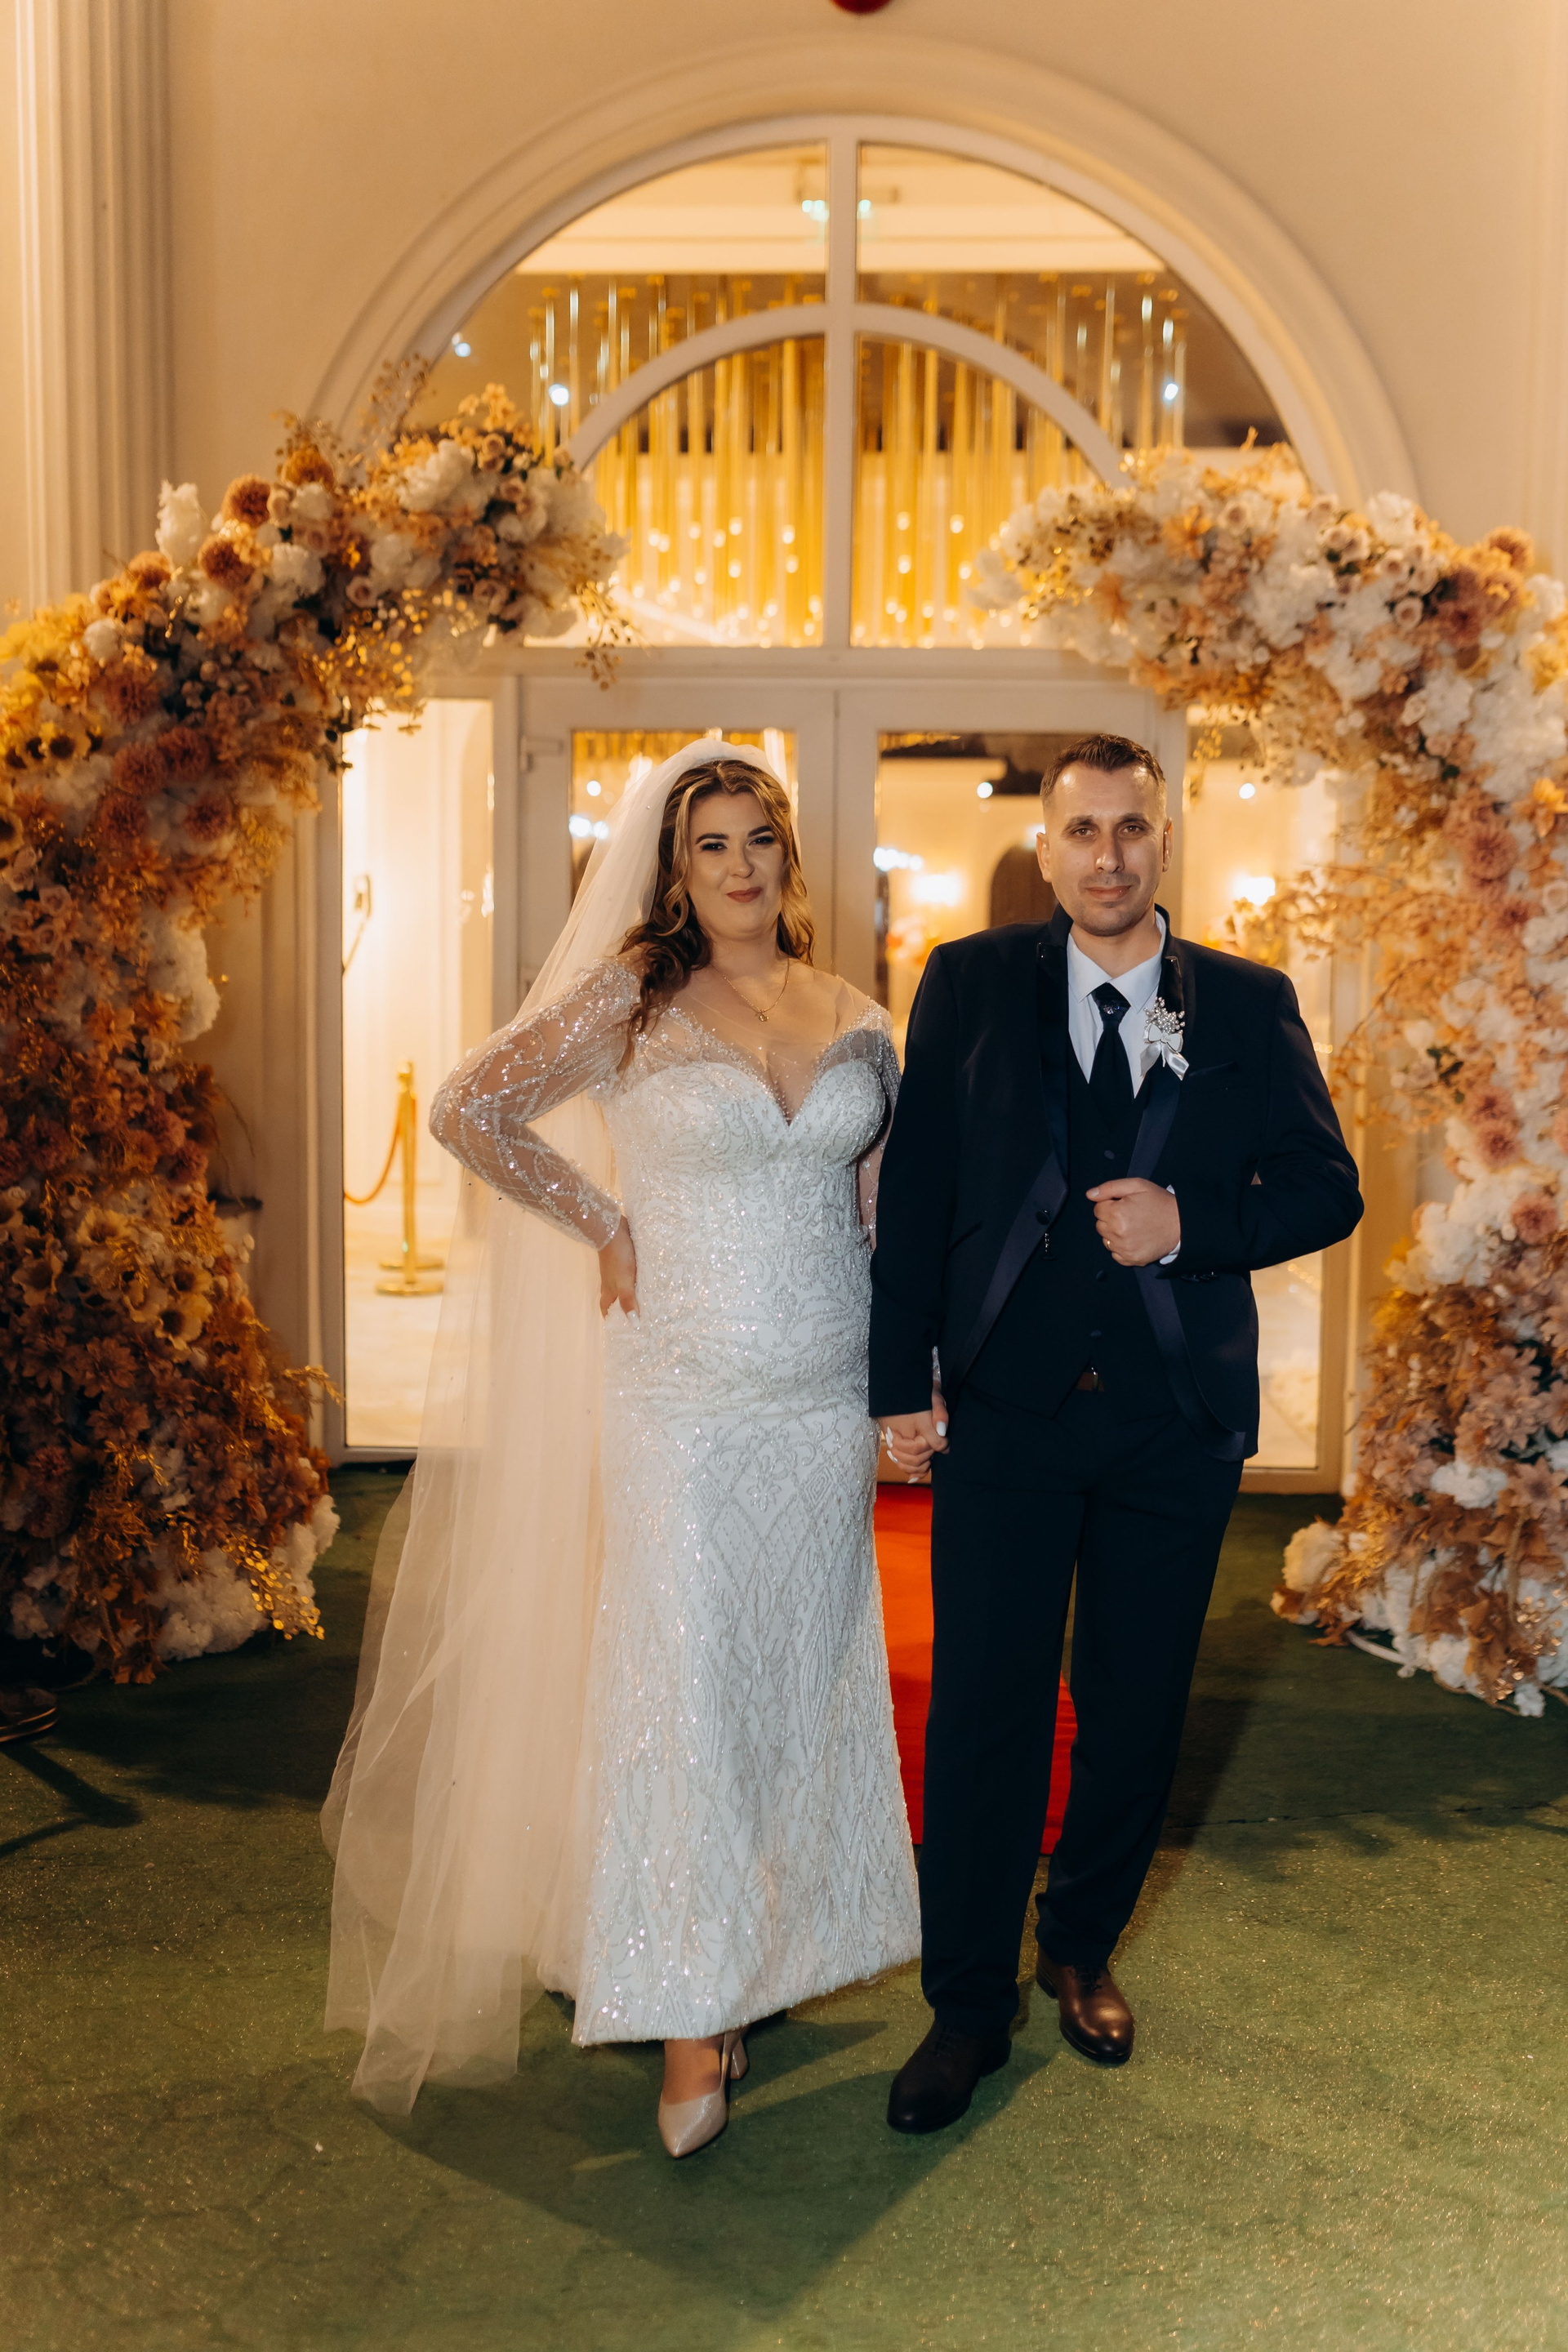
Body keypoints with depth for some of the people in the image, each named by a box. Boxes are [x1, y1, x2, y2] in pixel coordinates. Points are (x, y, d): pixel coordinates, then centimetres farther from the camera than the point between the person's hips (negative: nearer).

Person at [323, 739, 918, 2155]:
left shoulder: (856, 1020, 7)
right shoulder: (631, 997, -5)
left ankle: (767, 1959, 33)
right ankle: (690, 2025, 12)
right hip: (684, 1400, -4)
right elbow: (471, 1110, -5)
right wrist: (605, 1226, -5)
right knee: (679, 1691, -1)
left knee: (801, 1684, 13)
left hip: (826, 1401, 4)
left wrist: (901, 1384, 8)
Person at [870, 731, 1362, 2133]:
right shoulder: (970, 984, 3)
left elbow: (1326, 1190, 5)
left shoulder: (1250, 1005, 4)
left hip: (1177, 1419, 2)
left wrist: (1190, 1225, -14)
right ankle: (968, 2005, 19)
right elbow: (914, 1191, 2)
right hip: (1005, 1404, -1)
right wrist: (903, 1383, -3)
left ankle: (1083, 1950, 37)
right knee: (984, 1710, 1)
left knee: (1138, 1710, 13)